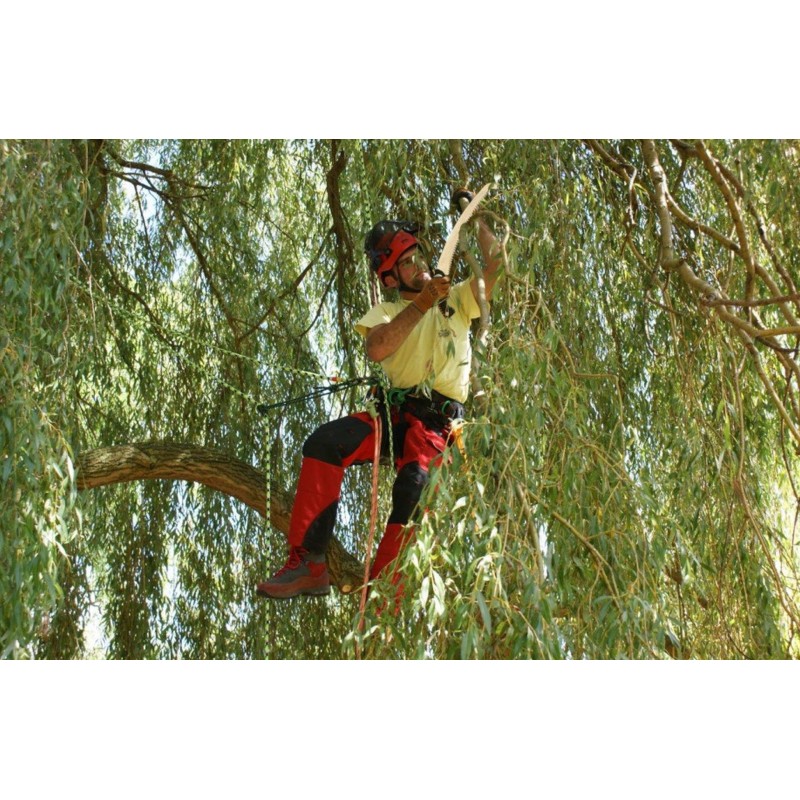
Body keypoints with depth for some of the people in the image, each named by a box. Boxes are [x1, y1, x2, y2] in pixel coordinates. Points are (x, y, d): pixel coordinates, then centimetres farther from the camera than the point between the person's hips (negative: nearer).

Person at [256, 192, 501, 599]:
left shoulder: (456, 299, 19)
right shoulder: (385, 312, 17)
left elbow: (497, 266, 6)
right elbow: (377, 349, -6)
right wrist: (422, 304, -9)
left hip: (437, 422, -2)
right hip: (393, 412, 2)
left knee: (414, 482, -33)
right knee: (323, 443, -26)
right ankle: (308, 565, -25)